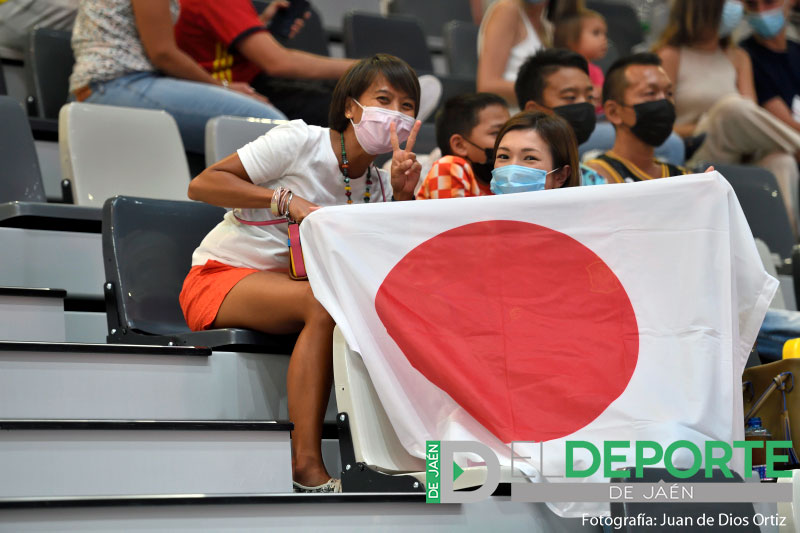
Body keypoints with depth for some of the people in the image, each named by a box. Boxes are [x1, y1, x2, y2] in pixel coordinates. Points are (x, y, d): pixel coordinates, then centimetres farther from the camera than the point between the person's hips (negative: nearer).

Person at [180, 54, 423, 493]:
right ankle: (308, 467, -39)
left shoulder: (377, 184, 10)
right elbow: (202, 184, -13)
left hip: (288, 286, 6)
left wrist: (402, 195, -14)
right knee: (324, 302, -36)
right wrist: (287, 199, -22)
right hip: (218, 277, -6)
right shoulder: (300, 141, -9)